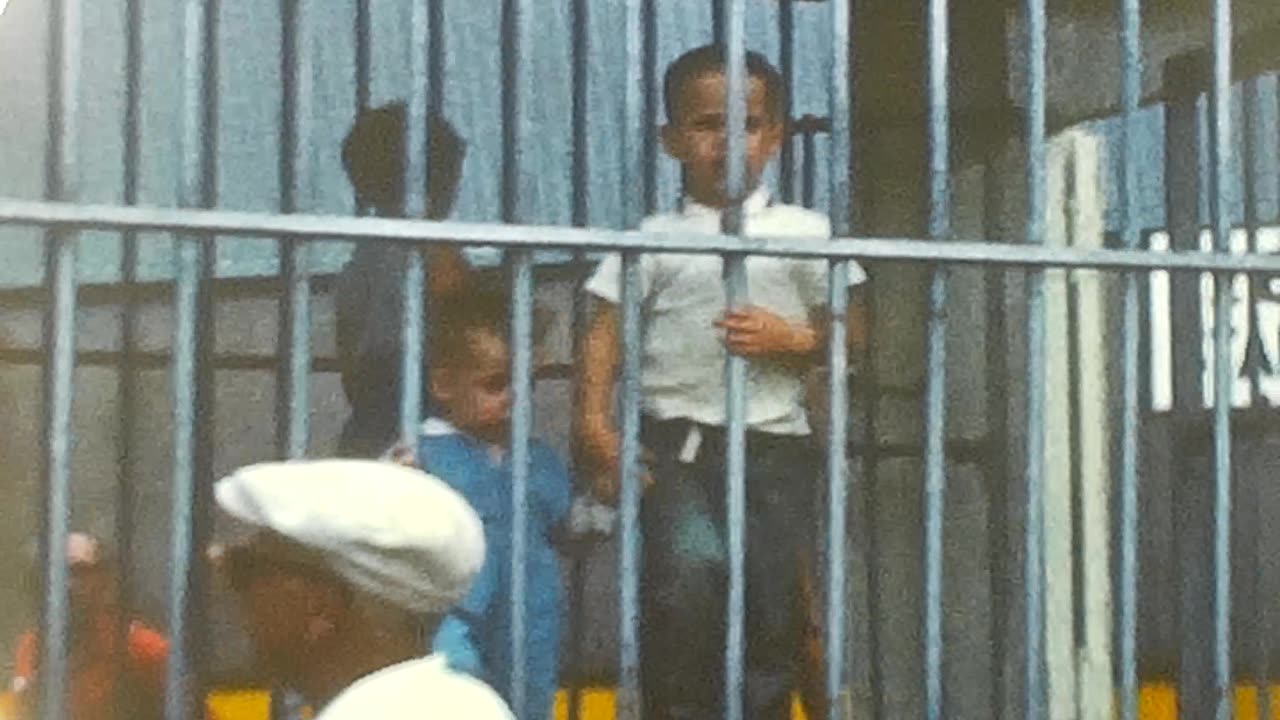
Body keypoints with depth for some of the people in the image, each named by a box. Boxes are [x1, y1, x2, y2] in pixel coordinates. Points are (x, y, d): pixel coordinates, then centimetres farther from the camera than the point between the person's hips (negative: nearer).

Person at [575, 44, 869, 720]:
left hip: (773, 444, 2)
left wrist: (793, 341, -9)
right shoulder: (655, 238, 7)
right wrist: (595, 423, -10)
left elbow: (851, 331, 10)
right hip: (677, 443, -1)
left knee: (773, 603, 0)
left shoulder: (803, 232, 9)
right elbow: (605, 330, 2)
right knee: (690, 566, -23)